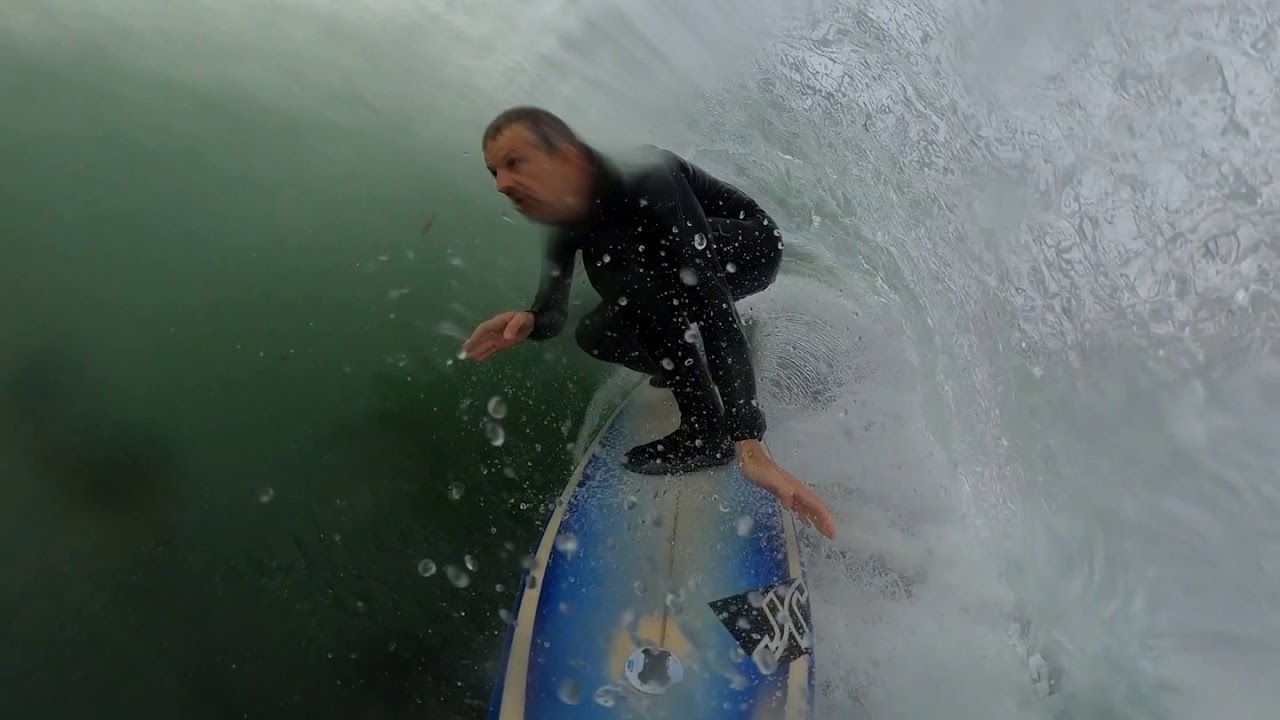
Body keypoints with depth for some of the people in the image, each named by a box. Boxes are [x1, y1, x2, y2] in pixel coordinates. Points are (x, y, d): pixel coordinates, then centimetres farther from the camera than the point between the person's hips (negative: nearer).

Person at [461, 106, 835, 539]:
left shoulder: (642, 178, -35)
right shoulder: (566, 218, -10)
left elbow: (709, 295, -43)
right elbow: (552, 312, -10)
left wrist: (749, 445, -50)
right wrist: (531, 321, -39)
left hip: (752, 247, -8)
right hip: (688, 255, 8)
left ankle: (707, 433, -26)